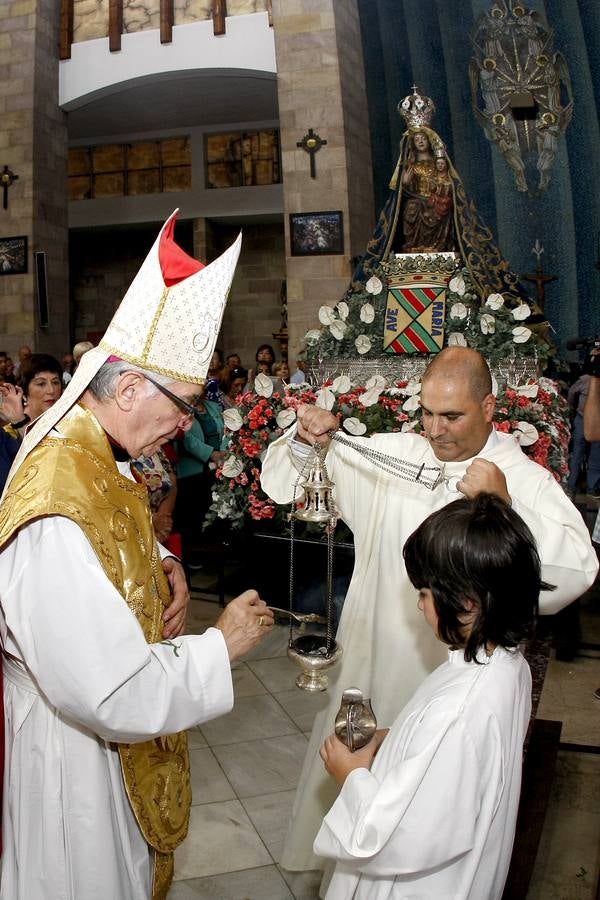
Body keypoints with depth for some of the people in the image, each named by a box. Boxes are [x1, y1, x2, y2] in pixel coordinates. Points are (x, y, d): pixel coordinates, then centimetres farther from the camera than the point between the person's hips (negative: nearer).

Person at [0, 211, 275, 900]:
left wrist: (161, 565, -3)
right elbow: (116, 696, -34)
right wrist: (220, 645, -21)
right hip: (76, 747, -9)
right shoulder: (58, 523, -37)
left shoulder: (91, 451, -6)